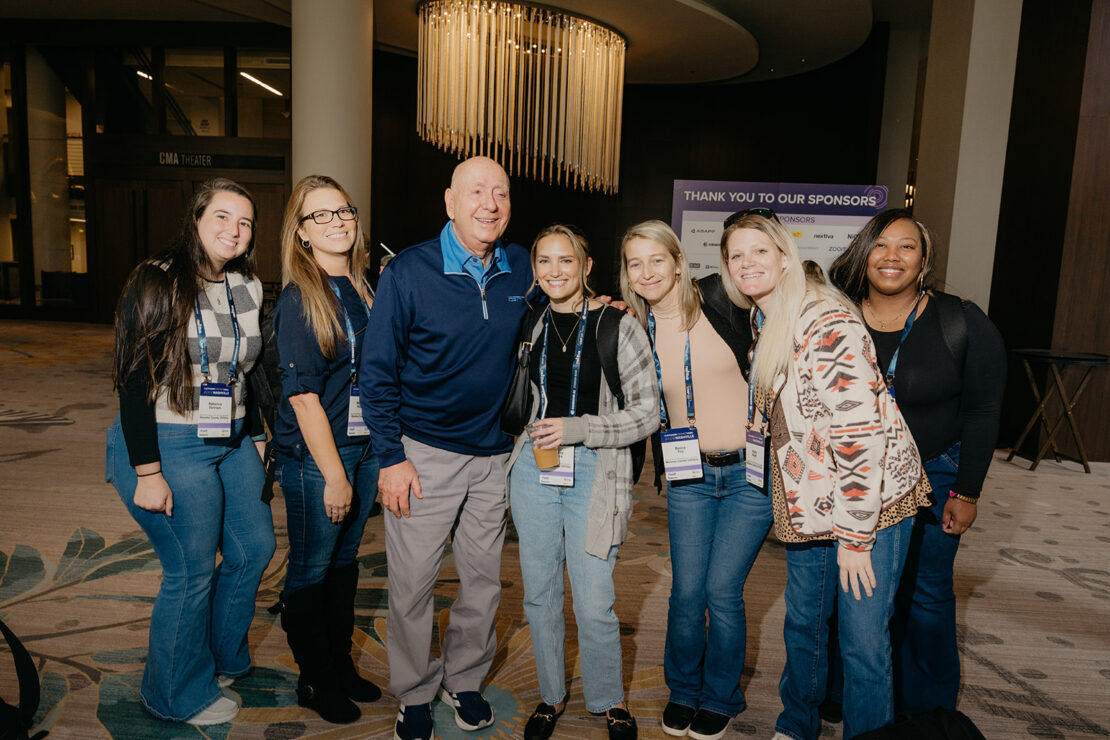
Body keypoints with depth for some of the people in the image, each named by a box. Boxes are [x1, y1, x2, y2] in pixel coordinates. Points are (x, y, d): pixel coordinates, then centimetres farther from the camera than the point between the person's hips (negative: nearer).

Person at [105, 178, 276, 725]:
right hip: (169, 446, -7)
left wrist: (256, 438, 14)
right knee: (192, 571, 2)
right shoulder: (158, 283, -13)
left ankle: (221, 657, 38)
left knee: (255, 547, 13)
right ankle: (179, 694, 27)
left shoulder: (249, 288, 7)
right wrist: (148, 472, -18)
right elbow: (134, 381, -16)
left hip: (232, 443, 7)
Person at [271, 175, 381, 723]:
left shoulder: (362, 287, 7)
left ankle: (341, 667, 36)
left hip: (365, 447, 7)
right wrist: (333, 474, -16)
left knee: (345, 559, 19)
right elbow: (303, 395, -16)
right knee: (311, 569, 10)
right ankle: (314, 680, 29)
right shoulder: (298, 300, -13)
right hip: (314, 454, -6)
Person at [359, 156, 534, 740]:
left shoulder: (521, 268, 0)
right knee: (412, 583, 7)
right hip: (423, 451, -3)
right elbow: (377, 371, -8)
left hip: (493, 452, 4)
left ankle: (465, 680, 38)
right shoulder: (407, 272, -11)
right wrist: (390, 456, -12)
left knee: (483, 580, 15)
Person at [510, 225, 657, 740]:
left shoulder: (618, 325, -6)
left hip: (595, 474, -4)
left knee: (594, 605, 0)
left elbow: (647, 412, -7)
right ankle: (551, 696, 36)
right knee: (540, 595, 13)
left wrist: (579, 429, -16)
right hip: (533, 470, 4)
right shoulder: (530, 324, 6)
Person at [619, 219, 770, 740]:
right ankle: (683, 690, 34)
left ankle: (721, 697, 29)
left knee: (723, 589, 2)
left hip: (750, 469, -3)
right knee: (686, 592, 6)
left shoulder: (720, 301, -8)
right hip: (689, 476, 3)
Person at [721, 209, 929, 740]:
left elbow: (861, 428, -22)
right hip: (808, 502, 8)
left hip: (869, 499, -8)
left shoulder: (827, 322, -19)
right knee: (802, 623, 19)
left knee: (863, 641, 0)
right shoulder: (761, 321, 7)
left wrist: (855, 535, -20)